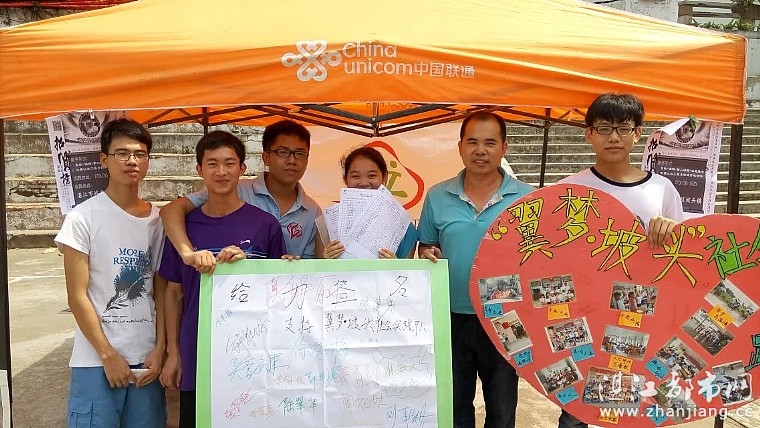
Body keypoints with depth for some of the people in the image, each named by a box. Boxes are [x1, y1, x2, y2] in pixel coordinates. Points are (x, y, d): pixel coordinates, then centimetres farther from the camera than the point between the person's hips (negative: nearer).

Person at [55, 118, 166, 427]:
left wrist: (159, 349, 0)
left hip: (146, 358, 4)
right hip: (96, 360, -3)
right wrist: (108, 354, -8)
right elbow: (77, 296, -7)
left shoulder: (157, 220, 5)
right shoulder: (83, 218, -7)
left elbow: (160, 290, 7)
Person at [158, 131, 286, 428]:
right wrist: (173, 352, 6)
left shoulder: (265, 224, -4)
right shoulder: (184, 226, 2)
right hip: (197, 357, 2)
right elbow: (174, 292, 9)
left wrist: (246, 263, -15)